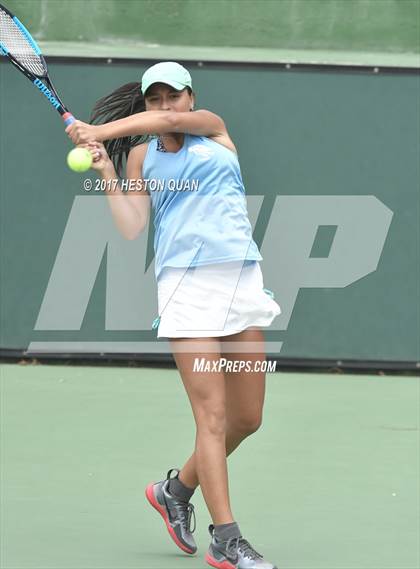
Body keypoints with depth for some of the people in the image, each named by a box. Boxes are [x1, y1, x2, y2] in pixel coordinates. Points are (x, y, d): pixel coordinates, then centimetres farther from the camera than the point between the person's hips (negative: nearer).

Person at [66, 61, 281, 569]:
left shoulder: (213, 128, 12)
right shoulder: (141, 156, 11)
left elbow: (169, 121, -11)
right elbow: (131, 228, 0)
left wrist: (101, 131, -21)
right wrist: (106, 170, -8)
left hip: (242, 279, 3)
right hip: (186, 284, -3)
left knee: (247, 418, 7)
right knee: (213, 417, -11)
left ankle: (176, 489, 29)